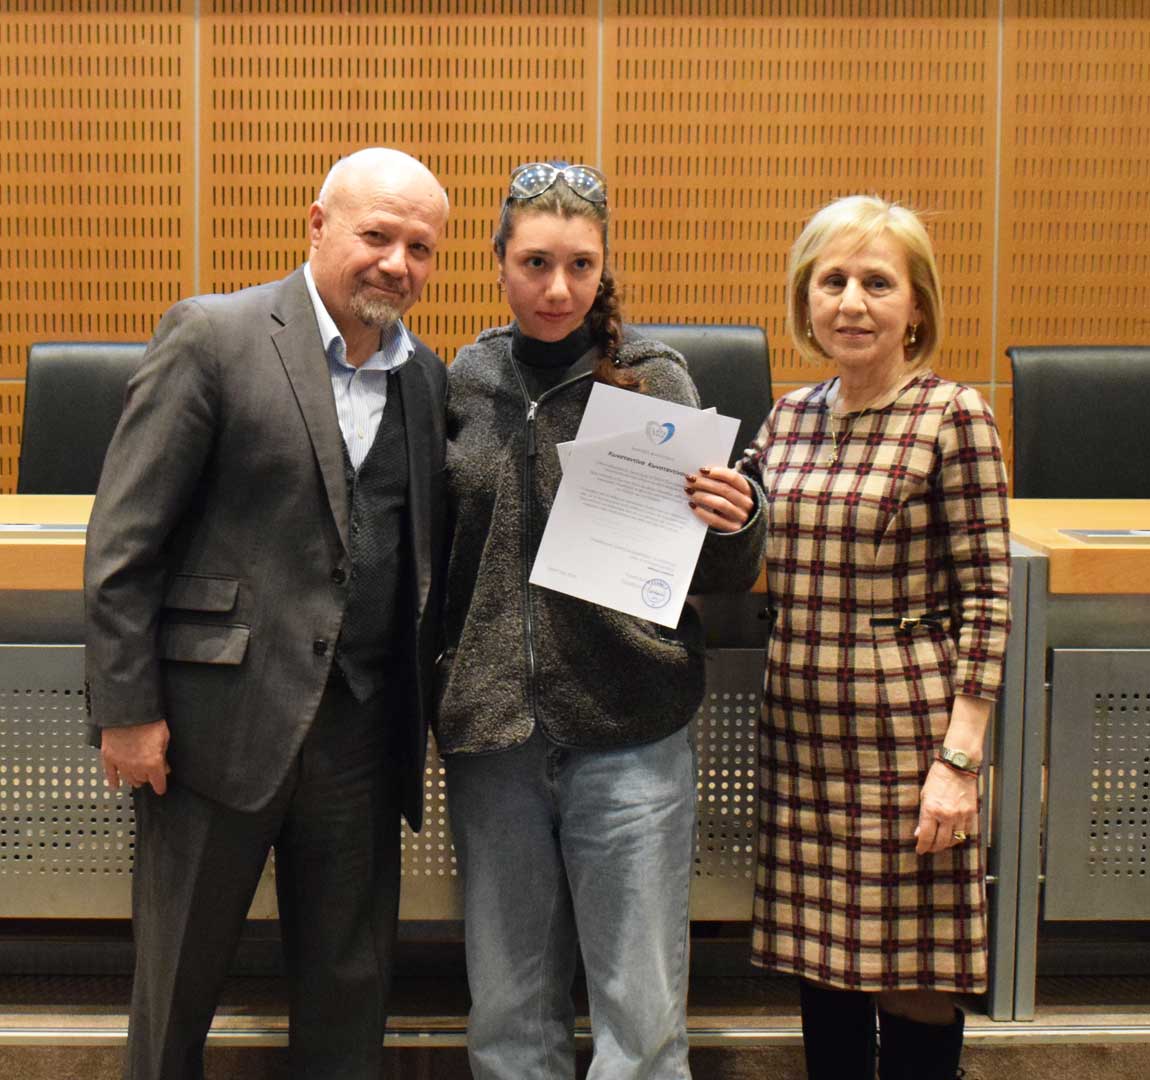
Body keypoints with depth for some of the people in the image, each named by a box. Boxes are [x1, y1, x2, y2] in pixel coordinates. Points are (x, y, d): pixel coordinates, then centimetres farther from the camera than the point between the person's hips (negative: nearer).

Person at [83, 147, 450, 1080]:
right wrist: (126, 707, -12)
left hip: (363, 731, 5)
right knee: (177, 978, 12)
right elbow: (124, 540, -9)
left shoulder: (426, 377, 10)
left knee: (351, 987, 14)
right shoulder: (211, 337, -6)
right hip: (222, 716, -4)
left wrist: (423, 712, 7)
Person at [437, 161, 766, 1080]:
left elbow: (719, 577, 0)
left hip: (628, 734, -2)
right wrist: (441, 682, 3)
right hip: (491, 731, 3)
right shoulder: (467, 382, 6)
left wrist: (735, 524, -21)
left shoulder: (654, 380, -2)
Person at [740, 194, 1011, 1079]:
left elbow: (986, 597, -9)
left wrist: (958, 760, -14)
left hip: (903, 739, -5)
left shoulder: (952, 417, -7)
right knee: (824, 973, 15)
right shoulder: (790, 418, 8)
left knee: (915, 990, 6)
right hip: (801, 732, 5)